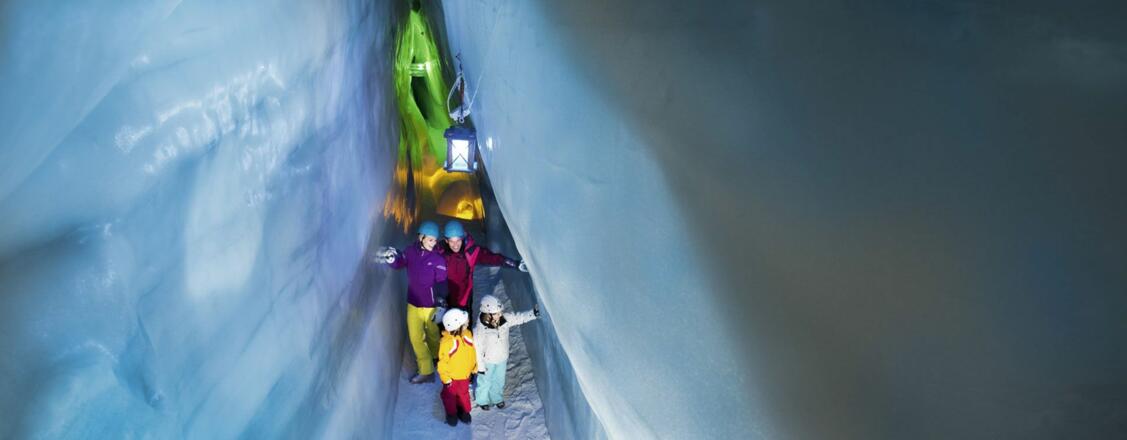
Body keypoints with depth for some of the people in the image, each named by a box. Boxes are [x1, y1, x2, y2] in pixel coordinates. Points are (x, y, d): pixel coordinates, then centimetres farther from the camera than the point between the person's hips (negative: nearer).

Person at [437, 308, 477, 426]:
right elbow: (443, 362, -23)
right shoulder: (446, 342, -34)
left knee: (463, 393, 26)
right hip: (452, 376, -5)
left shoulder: (467, 334, -15)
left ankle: (464, 411, 49)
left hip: (465, 374, 5)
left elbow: (472, 352, 1)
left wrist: (474, 367, 9)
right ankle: (451, 413, 44)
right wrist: (445, 378, -15)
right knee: (450, 395, 20)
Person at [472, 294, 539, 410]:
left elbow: (519, 318, -12)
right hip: (488, 361, -4)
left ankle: (497, 398, 55)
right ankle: (482, 400, 50)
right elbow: (477, 349, -24)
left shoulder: (505, 319, -21)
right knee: (485, 381, 22)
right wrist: (480, 366, -16)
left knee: (499, 380, 28)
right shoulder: (479, 330, -33)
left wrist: (533, 313, -29)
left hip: (502, 359, 5)